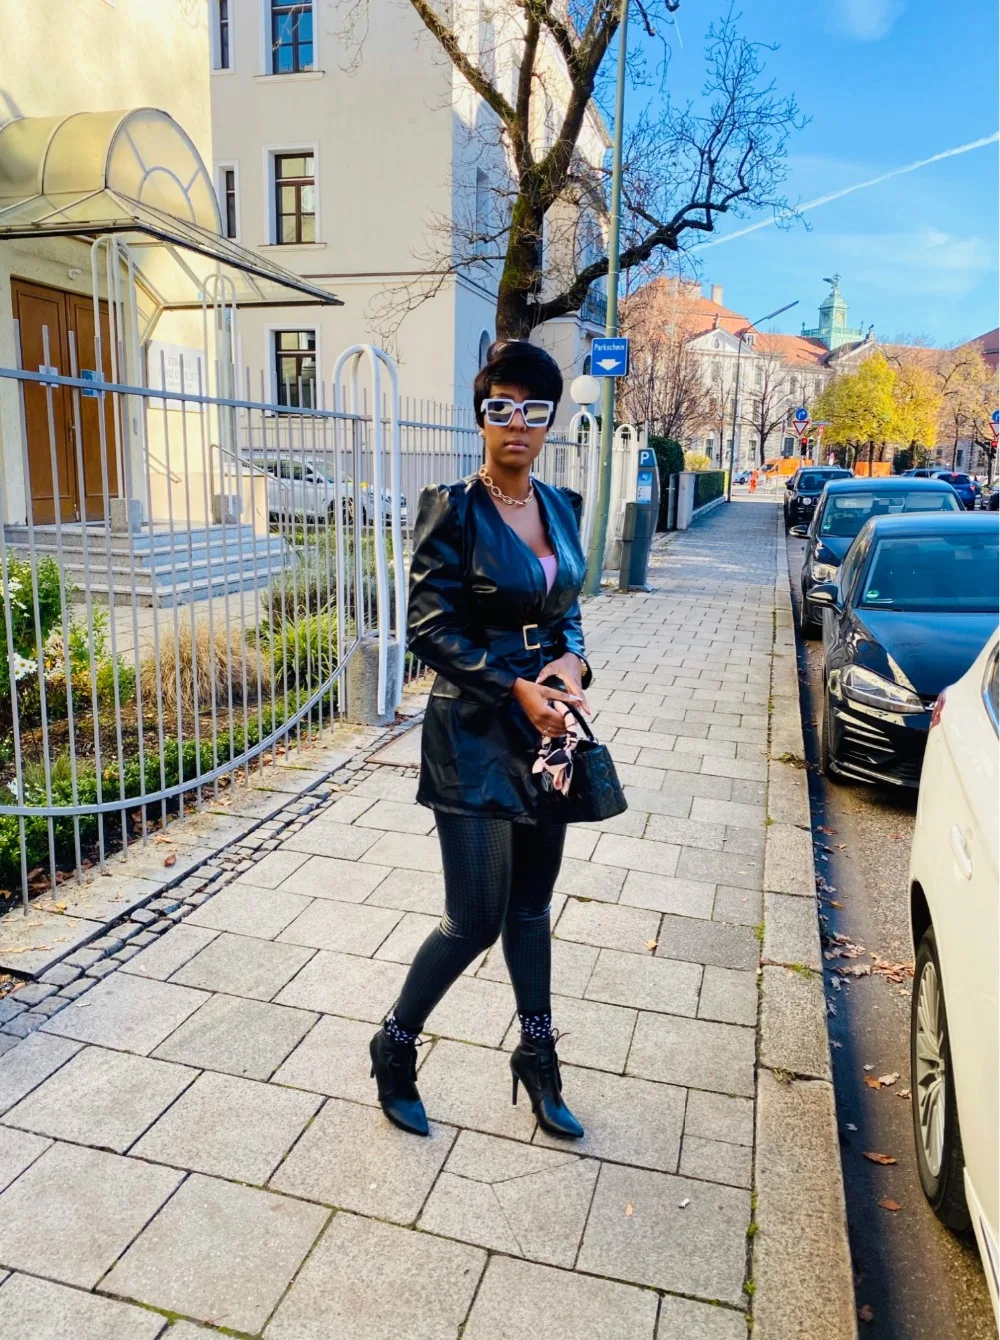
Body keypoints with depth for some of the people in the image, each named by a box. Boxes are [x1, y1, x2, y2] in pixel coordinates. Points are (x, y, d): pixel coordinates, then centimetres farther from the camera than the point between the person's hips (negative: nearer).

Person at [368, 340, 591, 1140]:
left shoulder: (561, 507, 8)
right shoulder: (454, 510, -11)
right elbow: (429, 629, -14)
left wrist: (572, 662, -6)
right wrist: (516, 689, -20)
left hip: (546, 728, 6)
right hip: (475, 734, -6)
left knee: (532, 906, 17)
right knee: (477, 921, 0)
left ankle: (537, 1059, 36)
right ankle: (395, 1045, 27)